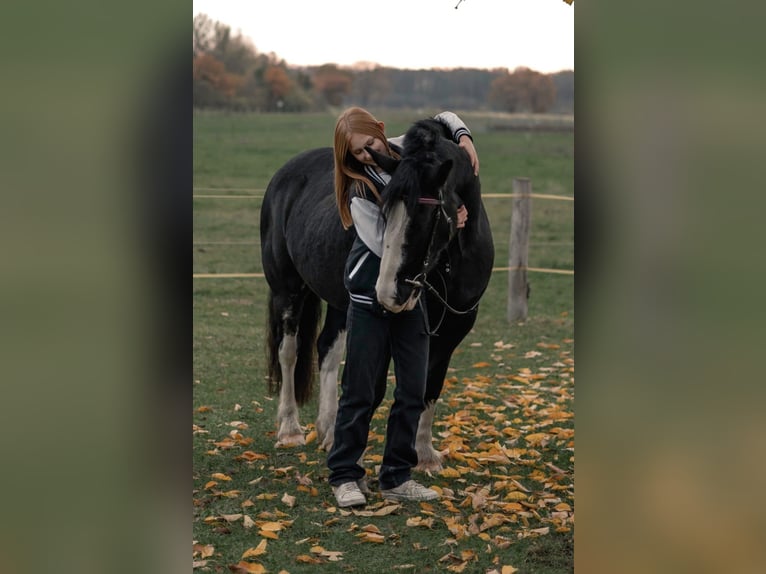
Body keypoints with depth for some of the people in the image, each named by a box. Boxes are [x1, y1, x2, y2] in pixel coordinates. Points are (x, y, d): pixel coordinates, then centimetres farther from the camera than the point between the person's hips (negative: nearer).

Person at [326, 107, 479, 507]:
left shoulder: (403, 151, 0)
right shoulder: (360, 192, -16)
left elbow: (442, 120, 15)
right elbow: (387, 247, -23)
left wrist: (463, 136, -7)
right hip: (370, 302, -5)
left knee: (413, 391, 6)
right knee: (361, 391, 2)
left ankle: (397, 477, 15)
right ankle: (344, 475, 14)